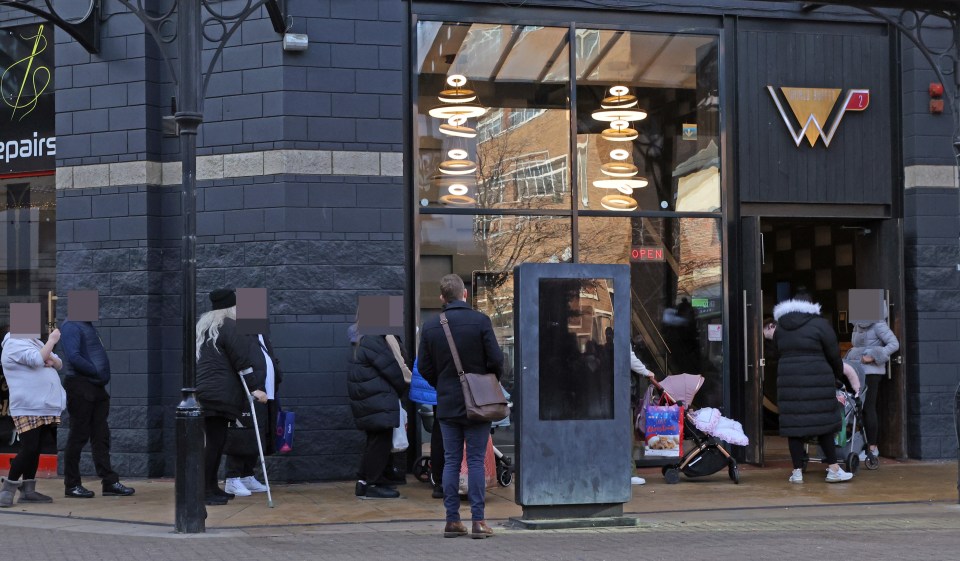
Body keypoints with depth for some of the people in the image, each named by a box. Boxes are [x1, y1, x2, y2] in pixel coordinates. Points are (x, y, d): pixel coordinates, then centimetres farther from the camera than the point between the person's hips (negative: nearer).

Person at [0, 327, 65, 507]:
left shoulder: (36, 343, 20)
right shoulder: (15, 344, -9)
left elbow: (59, 364, 20)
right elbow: (37, 359, -24)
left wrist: (52, 360, -3)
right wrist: (52, 341, -13)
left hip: (47, 408, 8)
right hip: (27, 409, -8)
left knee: (35, 450, 9)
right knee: (29, 449, -13)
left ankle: (27, 490, 14)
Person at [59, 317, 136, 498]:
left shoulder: (87, 326, 17)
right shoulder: (71, 327, -11)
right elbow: (74, 357, -22)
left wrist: (103, 376, 5)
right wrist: (97, 372, -15)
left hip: (96, 387, 9)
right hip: (80, 386, -9)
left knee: (101, 436, 8)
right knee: (78, 436, -2)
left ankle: (109, 483, 10)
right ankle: (72, 485, 7)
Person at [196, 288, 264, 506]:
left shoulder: (203, 325, 22)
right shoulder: (230, 327, -6)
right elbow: (242, 361, -10)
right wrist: (255, 388, -8)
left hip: (203, 391, 9)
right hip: (218, 394, -9)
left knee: (215, 441, 12)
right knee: (215, 441, -8)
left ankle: (211, 488, 15)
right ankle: (204, 491, -9)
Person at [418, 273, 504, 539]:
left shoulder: (430, 326, 0)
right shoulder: (480, 321, -10)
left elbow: (424, 367, 4)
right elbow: (496, 359, -10)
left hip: (447, 404, 3)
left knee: (451, 461, 8)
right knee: (476, 460, 1)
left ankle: (452, 520, 8)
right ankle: (478, 520, 0)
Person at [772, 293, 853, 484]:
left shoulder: (780, 328, 13)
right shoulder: (819, 324, 1)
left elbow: (781, 353, 12)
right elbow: (833, 355, 4)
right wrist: (838, 374, 23)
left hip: (789, 380, 3)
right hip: (816, 380, -3)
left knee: (793, 424, 4)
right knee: (823, 422, 4)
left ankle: (797, 471, 3)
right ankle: (833, 470, 6)